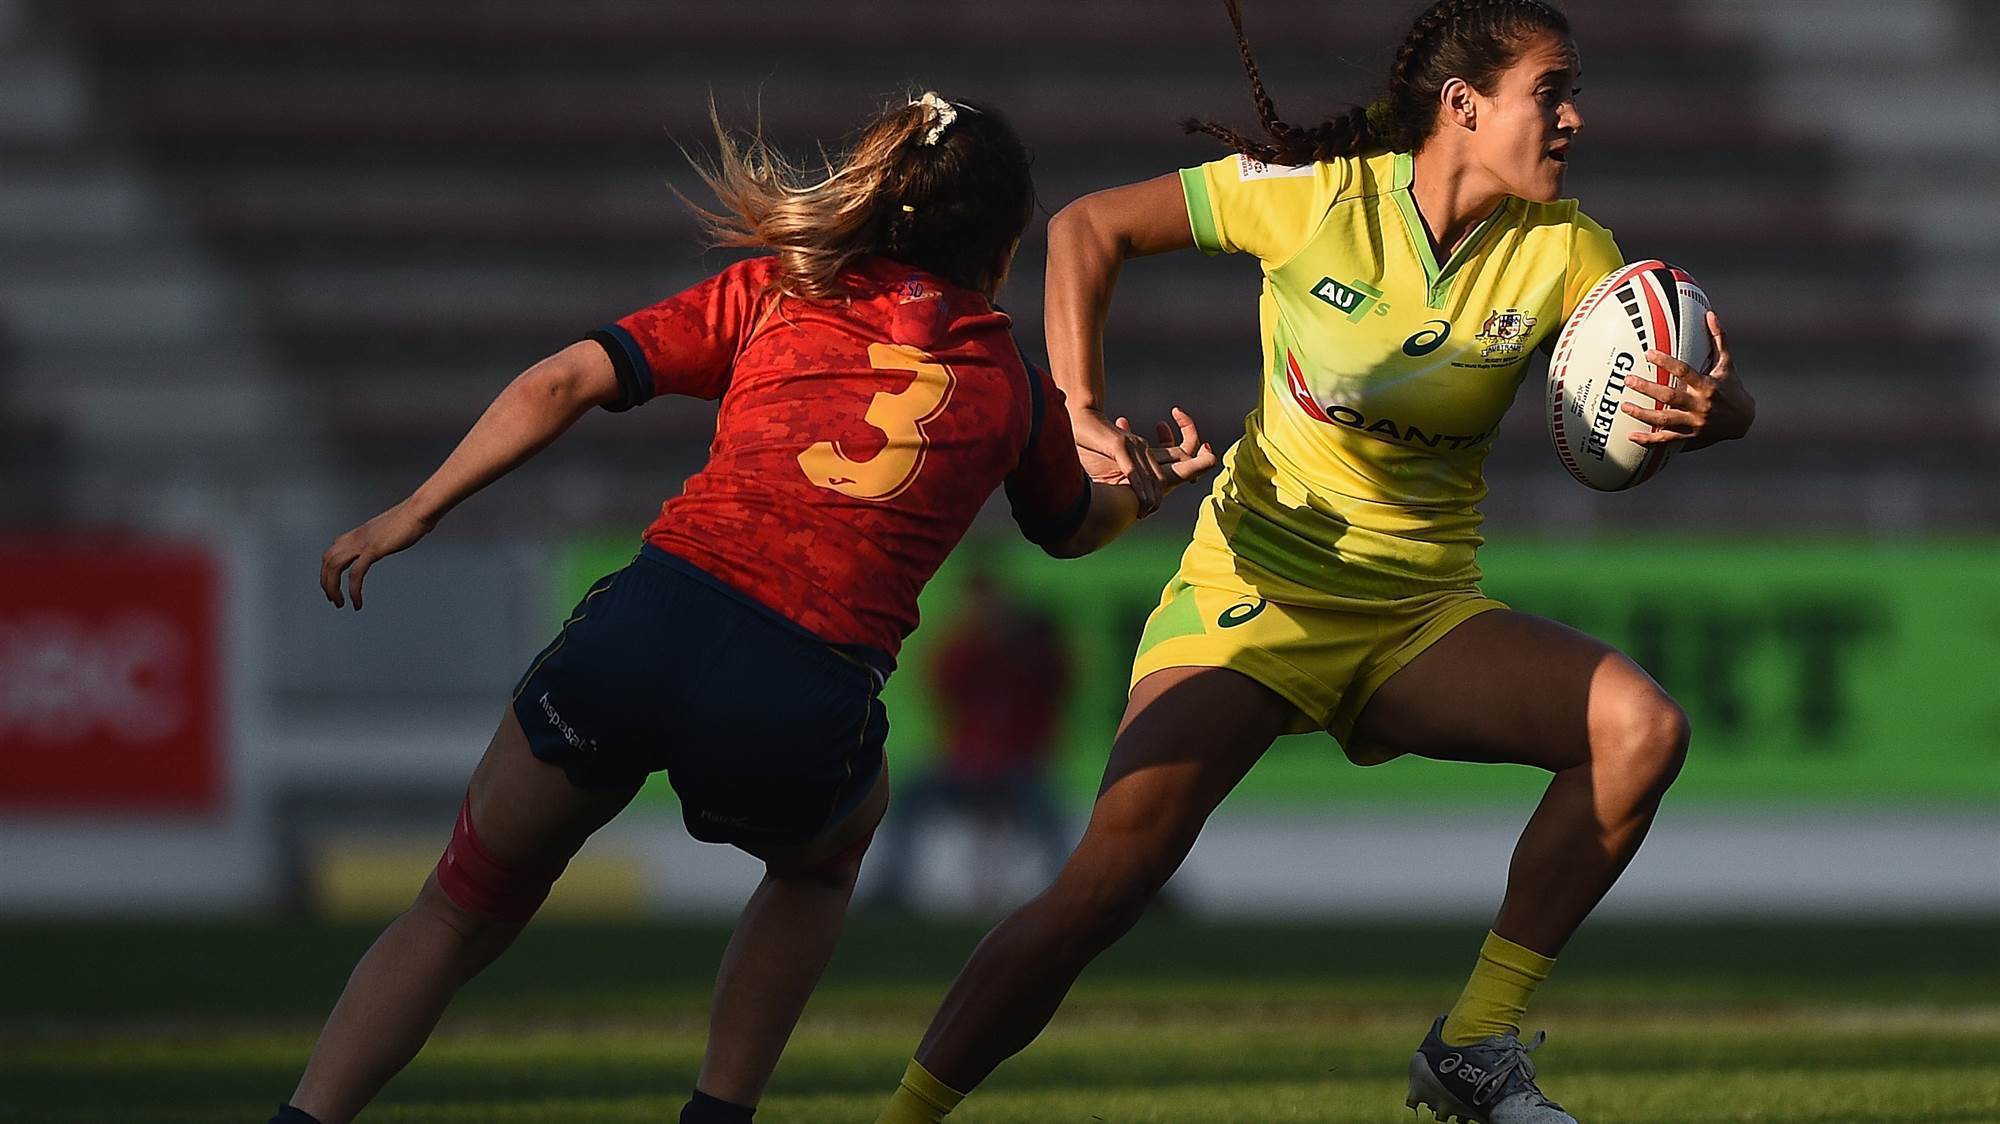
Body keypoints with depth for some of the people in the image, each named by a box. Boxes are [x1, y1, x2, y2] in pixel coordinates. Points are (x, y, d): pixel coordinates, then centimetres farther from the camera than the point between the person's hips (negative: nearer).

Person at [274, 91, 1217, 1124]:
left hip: (645, 622, 0)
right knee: (825, 854, 37)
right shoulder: (1013, 391, 20)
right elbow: (1071, 528, 43)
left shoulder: (772, 294, 19)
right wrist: (1144, 488, 65)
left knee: (461, 912, 18)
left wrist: (412, 515, 12)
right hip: (806, 706, 0)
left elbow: (561, 384, 9)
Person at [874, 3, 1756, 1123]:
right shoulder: (1318, 194, -12)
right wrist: (1080, 413, -13)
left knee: (1643, 726, -21)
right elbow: (1088, 228, -2)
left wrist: (1707, 404, -30)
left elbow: (1723, 400, -5)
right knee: (1109, 880, -22)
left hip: (1424, 617, 4)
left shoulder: (1562, 252, -5)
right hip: (1254, 594, -4)